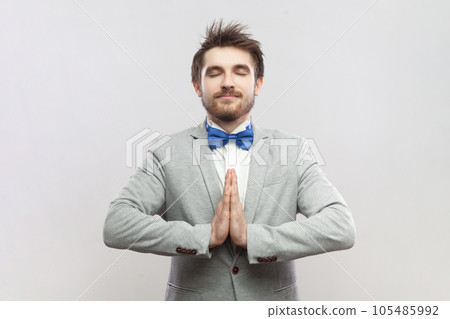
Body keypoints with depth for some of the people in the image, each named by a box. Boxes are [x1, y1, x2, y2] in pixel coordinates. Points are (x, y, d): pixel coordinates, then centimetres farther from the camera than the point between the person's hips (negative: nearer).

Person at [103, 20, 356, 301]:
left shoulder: (292, 150, -7)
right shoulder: (168, 155, -9)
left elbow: (342, 228, -16)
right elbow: (115, 225, -18)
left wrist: (252, 236, -25)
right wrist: (206, 235, -26)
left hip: (273, 298, 1)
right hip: (191, 298, 0)